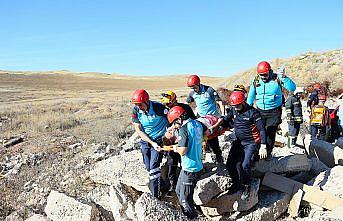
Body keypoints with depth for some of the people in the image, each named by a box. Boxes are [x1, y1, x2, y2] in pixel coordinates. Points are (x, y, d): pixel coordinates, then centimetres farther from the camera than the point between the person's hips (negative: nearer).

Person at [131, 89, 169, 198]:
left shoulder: (159, 108, -23)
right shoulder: (136, 111, -13)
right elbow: (138, 131, -11)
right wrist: (152, 143, -18)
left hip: (159, 140, -4)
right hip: (145, 141, 5)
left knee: (154, 169, -11)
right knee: (149, 168, 13)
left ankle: (155, 196, 0)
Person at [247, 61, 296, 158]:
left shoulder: (277, 79, -10)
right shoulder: (255, 81, -2)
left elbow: (292, 88, -19)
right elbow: (250, 97, 9)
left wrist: (284, 77, -33)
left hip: (274, 112, -2)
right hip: (260, 111, 2)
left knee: (270, 133, 4)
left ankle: (268, 153, 23)